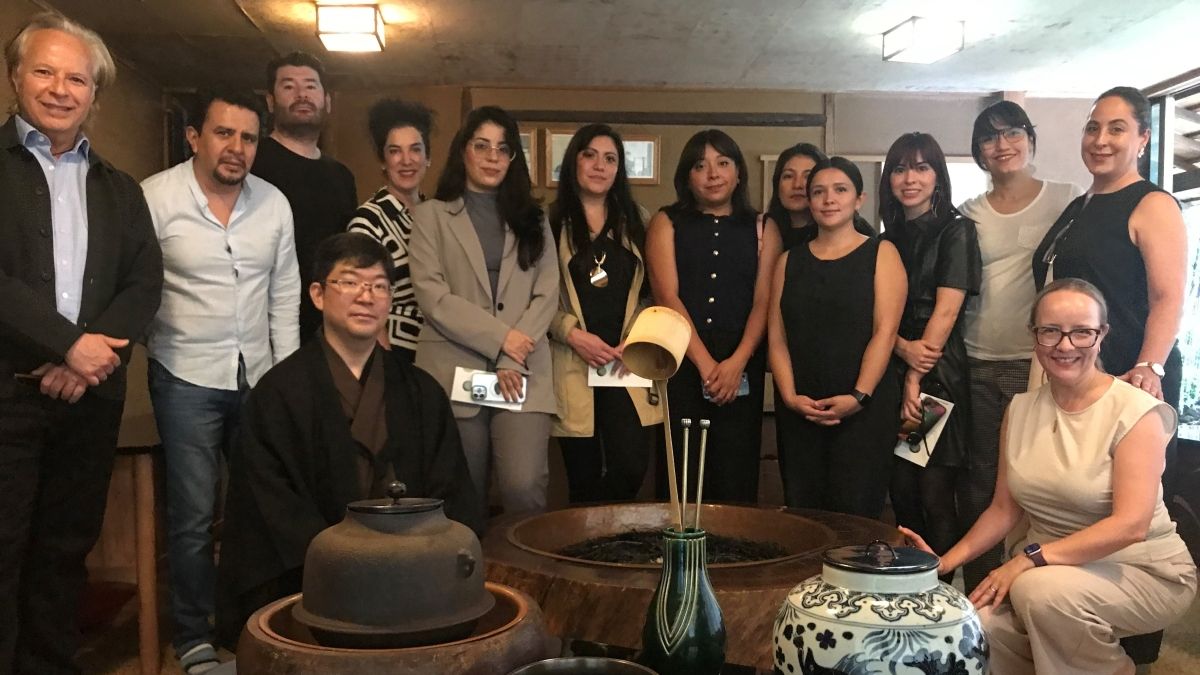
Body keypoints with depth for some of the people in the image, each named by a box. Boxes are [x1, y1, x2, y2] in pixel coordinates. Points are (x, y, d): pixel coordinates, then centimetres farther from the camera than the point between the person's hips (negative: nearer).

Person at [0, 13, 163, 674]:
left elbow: (144, 282, 6)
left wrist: (97, 353, -10)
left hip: (89, 392, 4)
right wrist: (69, 344, -15)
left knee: (66, 551, 12)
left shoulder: (119, 189, 15)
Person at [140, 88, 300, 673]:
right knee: (193, 515, 4)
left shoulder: (274, 203, 3)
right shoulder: (155, 197, -9)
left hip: (259, 377, 4)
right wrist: (157, 345, -12)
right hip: (186, 380, -3)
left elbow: (285, 296, 8)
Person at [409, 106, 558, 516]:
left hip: (523, 375, 1)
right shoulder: (432, 214, 9)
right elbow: (432, 296, -3)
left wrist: (514, 361, -8)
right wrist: (500, 338, -11)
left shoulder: (532, 220, 17)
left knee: (523, 486, -16)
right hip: (455, 375, -1)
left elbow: (547, 295, 6)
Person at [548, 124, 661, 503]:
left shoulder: (635, 223, 15)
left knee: (630, 470, -10)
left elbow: (652, 291, 13)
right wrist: (572, 333, -14)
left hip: (629, 365, 2)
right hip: (573, 368, -2)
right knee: (584, 481, 5)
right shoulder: (551, 224, 4)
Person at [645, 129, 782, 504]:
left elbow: (764, 301, 2)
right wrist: (706, 364, -13)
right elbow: (667, 297, -3)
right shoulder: (667, 223, 9)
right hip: (680, 367, -1)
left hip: (742, 372, 1)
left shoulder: (762, 229, 12)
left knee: (736, 480, 2)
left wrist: (736, 363, -13)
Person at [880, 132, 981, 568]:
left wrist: (916, 378, -12)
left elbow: (947, 309, -9)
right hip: (894, 374, 5)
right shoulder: (888, 240, 15)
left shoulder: (955, 231, -1)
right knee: (902, 493, 7)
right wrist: (904, 348, -12)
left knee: (935, 496, -6)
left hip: (940, 377, -5)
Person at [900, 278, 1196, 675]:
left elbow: (1130, 525, -23)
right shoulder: (1020, 410, 4)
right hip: (1049, 567, 4)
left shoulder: (1136, 413, -13)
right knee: (977, 624, -26)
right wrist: (946, 561, -6)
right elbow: (1005, 509, 8)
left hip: (1145, 572, -3)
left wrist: (1029, 559, -29)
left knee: (1041, 590, -34)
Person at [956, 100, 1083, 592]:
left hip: (1041, 363, -3)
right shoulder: (969, 214, 11)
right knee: (979, 484, 7)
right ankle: (978, 591, 19)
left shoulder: (1068, 200, 3)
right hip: (978, 367, 3)